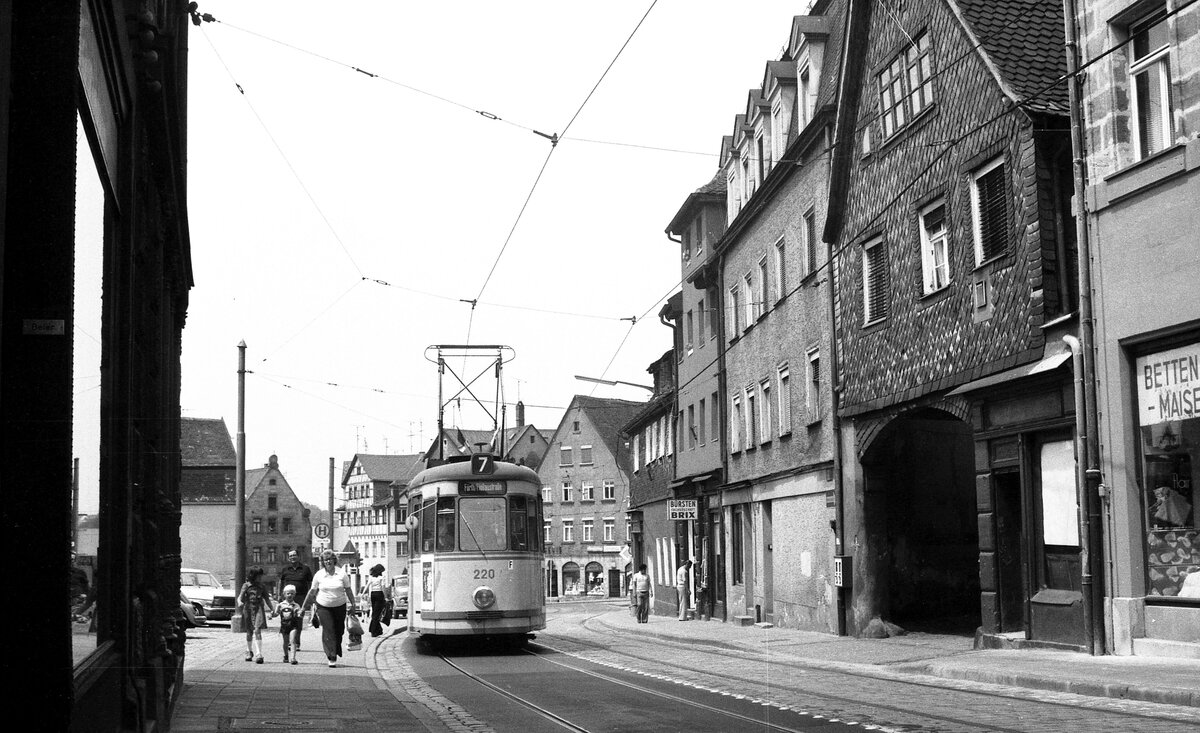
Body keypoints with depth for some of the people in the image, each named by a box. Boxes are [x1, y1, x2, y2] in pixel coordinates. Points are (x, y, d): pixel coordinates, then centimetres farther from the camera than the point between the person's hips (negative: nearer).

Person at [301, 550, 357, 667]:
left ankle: (336, 651, 33)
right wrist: (305, 606, 9)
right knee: (328, 631, -9)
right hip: (323, 607, -1)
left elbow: (348, 590, 4)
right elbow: (312, 591, 6)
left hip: (340, 606, 1)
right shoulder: (319, 575, -3)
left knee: (339, 631, 8)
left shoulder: (342, 573, -4)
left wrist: (352, 605, 4)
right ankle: (332, 658, -8)